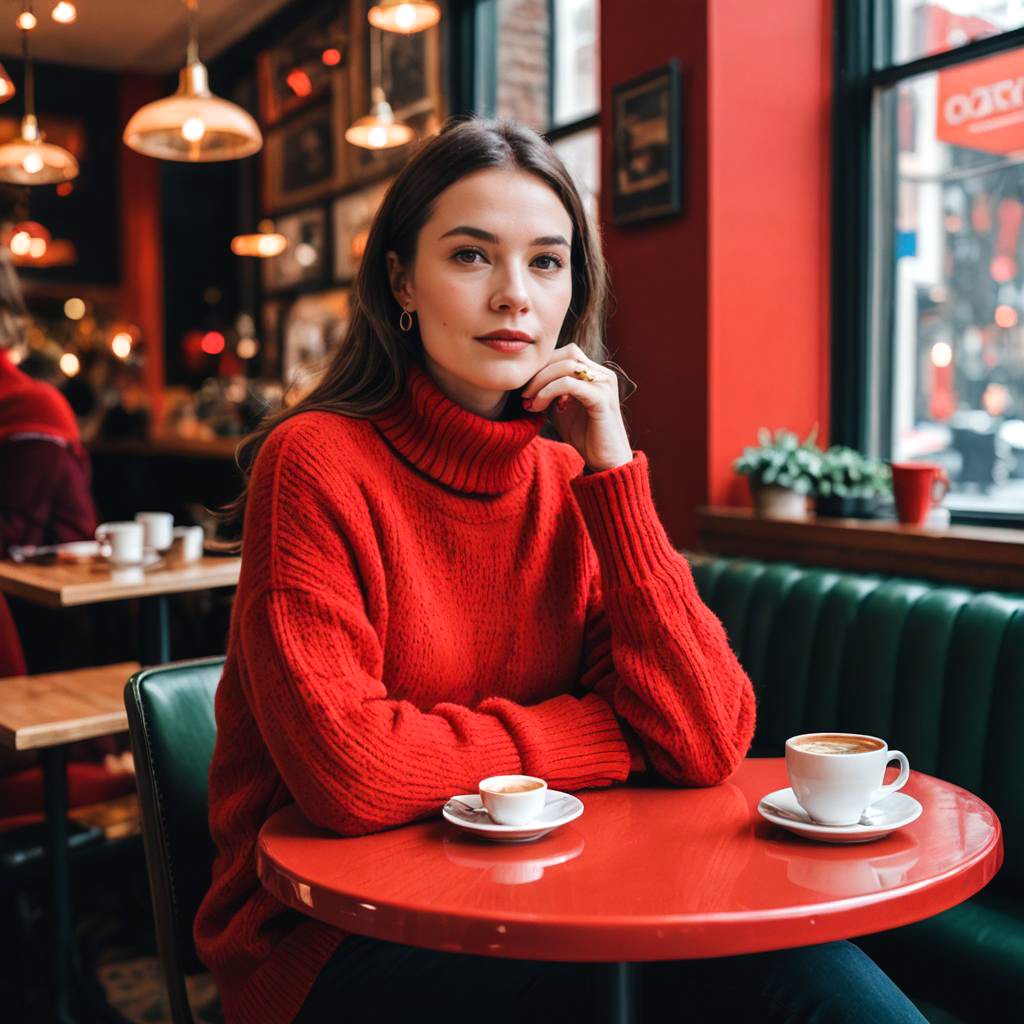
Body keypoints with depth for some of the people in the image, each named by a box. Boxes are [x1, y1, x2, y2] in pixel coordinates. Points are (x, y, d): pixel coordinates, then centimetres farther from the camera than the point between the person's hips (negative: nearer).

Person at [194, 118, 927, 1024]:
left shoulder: (571, 482, 1)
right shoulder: (317, 463, -14)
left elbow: (706, 746, -10)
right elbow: (349, 770, -25)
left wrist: (613, 469, -14)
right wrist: (596, 732, -12)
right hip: (332, 926, -4)